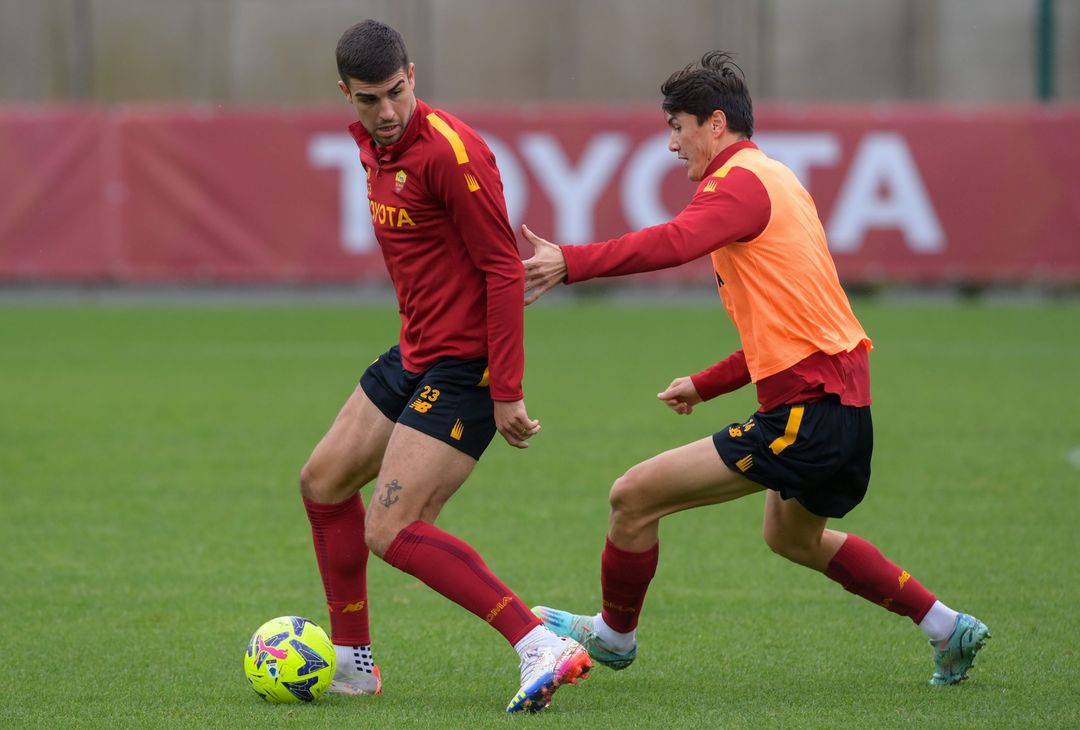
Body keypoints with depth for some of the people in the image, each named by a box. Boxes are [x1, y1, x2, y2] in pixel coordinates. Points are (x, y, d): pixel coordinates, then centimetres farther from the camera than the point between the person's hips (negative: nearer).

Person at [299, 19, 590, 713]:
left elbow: (504, 269, -20)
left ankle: (543, 647, -23)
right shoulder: (374, 145, 9)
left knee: (389, 531, -17)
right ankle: (352, 661, 29)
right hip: (414, 355, 10)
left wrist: (506, 391, -22)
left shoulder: (449, 151, -20)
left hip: (463, 368, -10)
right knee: (324, 481, 17)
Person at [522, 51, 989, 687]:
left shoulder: (740, 181, -12)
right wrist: (707, 385, 27)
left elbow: (675, 242, -34)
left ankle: (614, 635, 13)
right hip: (842, 398, 11)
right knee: (794, 536, 34)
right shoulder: (773, 179, 20)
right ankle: (948, 628, 39)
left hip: (810, 412, -11)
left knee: (635, 497, -8)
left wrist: (570, 262, -40)